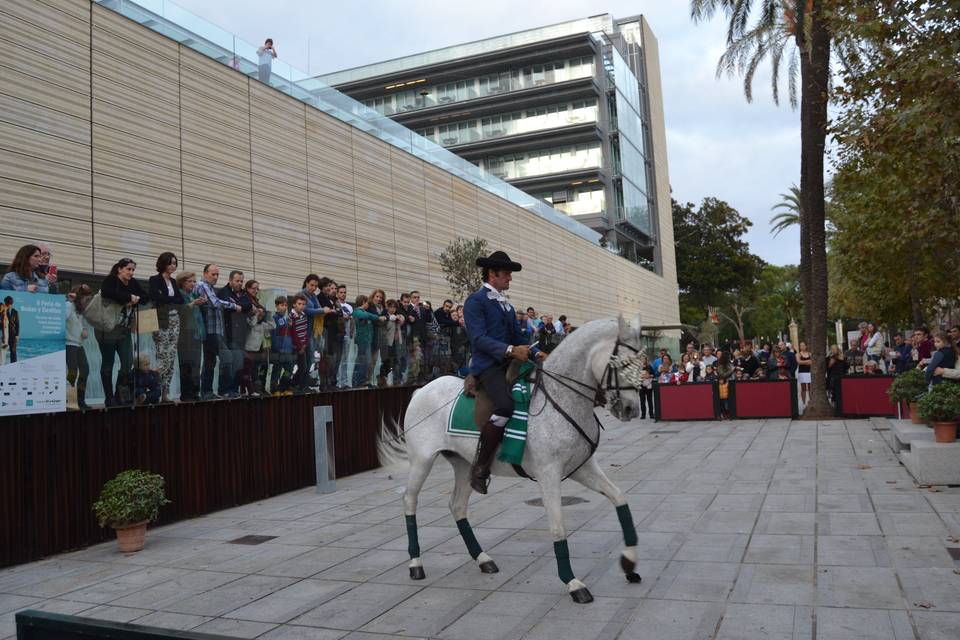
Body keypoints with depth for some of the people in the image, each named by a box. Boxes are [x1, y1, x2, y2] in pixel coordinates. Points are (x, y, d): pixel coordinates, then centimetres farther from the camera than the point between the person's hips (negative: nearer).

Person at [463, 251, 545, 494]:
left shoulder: (506, 305, 24)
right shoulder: (476, 301, -3)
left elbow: (517, 337, 23)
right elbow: (478, 338, -15)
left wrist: (535, 352, 4)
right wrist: (510, 350, -26)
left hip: (509, 363, 9)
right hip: (488, 365, -9)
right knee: (505, 405, -32)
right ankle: (480, 468, -18)